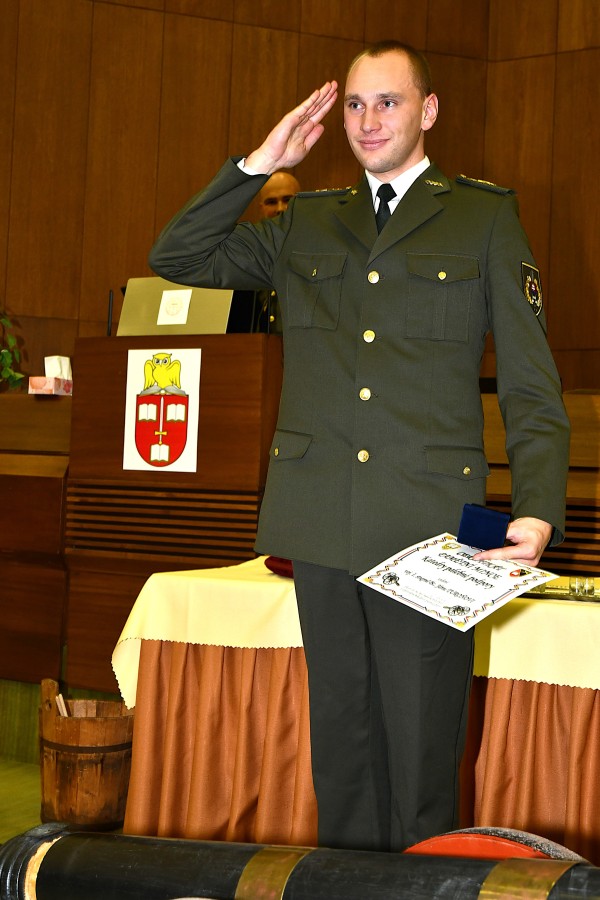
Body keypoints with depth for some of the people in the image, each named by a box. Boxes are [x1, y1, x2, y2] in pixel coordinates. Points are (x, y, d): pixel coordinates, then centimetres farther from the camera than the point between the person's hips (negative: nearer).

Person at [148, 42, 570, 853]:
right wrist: (259, 164, 8)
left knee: (422, 751, -1)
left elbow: (531, 387, 3)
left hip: (428, 529, -3)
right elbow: (175, 257, 18)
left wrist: (538, 513, -10)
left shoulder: (485, 217, 7)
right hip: (323, 525, 3)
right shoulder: (305, 224, 17)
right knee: (342, 742, 10)